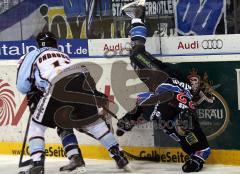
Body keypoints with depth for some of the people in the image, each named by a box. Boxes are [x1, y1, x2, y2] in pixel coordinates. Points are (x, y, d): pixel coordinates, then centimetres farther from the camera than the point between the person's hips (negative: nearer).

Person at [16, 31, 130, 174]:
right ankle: (119, 156, 20)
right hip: (83, 80, 4)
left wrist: (33, 92, 36)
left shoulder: (33, 55, 25)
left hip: (59, 87, -4)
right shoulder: (63, 55, 40)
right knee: (92, 122, 22)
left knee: (37, 124, 10)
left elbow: (22, 86, 19)